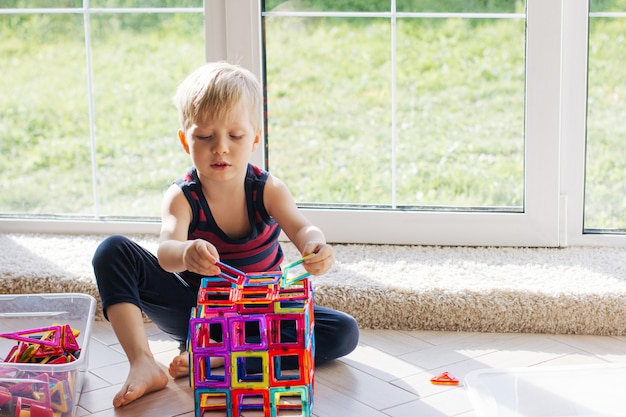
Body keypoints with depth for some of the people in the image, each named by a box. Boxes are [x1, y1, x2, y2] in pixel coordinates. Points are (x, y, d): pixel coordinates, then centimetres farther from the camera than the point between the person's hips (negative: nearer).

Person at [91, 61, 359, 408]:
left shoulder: (267, 189, -13)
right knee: (113, 252, -18)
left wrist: (315, 246, -57)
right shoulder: (182, 197, -17)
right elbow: (166, 250, -37)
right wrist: (185, 254, -63)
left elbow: (301, 228, -31)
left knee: (344, 333, -23)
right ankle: (143, 365, -29)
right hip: (195, 311, -1)